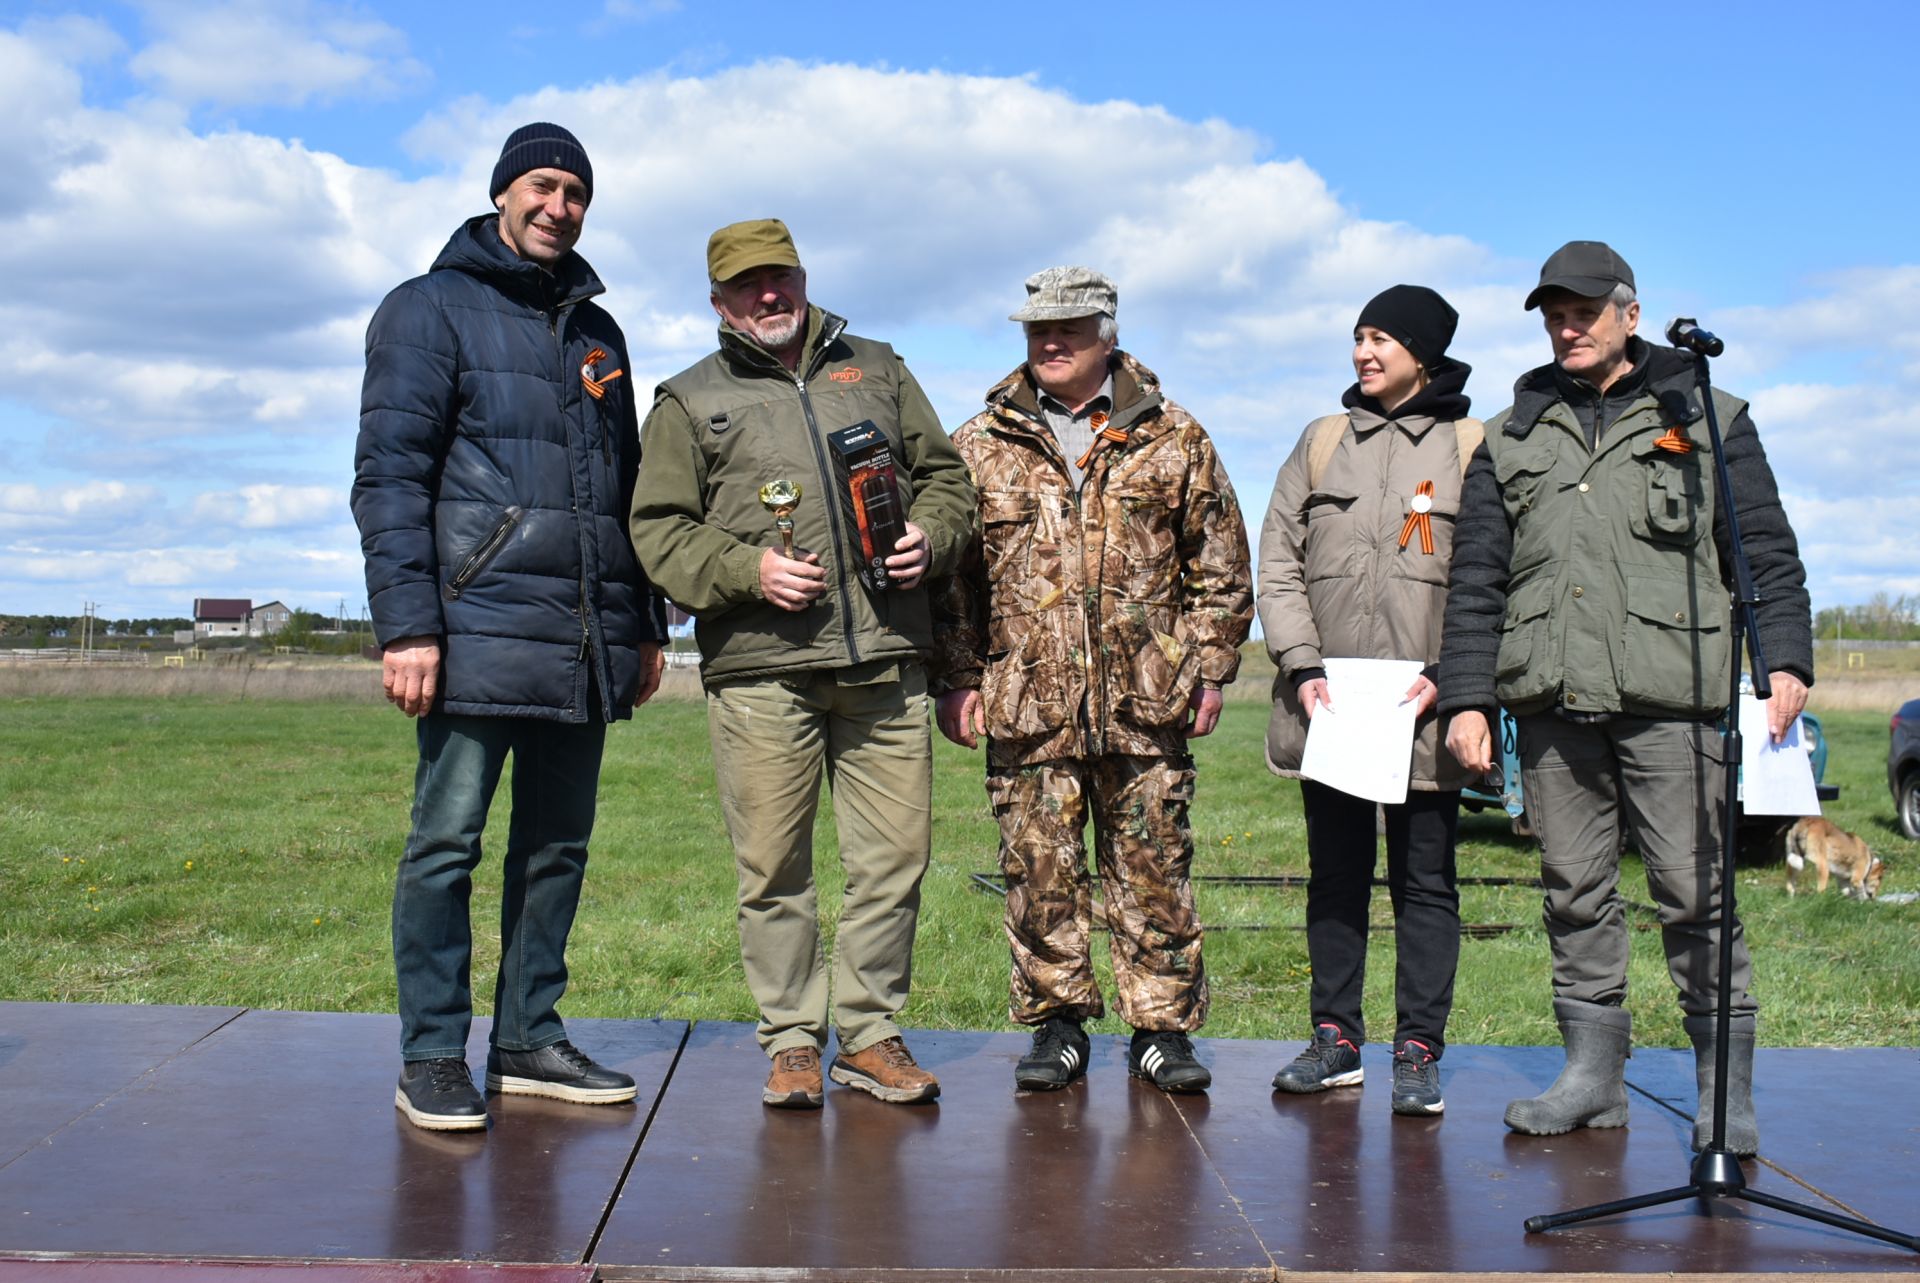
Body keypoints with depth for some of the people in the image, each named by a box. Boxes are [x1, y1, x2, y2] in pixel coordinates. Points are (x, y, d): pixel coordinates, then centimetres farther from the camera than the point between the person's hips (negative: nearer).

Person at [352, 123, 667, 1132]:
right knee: (447, 841, -4)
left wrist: (646, 624, 18)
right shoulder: (432, 310, 3)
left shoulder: (595, 332, 21)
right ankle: (432, 1058, 4)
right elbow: (388, 473, -6)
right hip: (479, 630, -6)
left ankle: (528, 1040, 18)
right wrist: (407, 623, -15)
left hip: (587, 646, 6)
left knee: (559, 844, 8)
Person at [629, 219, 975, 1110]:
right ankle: (792, 1040, 14)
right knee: (773, 867, 1)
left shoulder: (877, 370, 20)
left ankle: (869, 1032, 16)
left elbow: (946, 475, 21)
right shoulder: (690, 402, 11)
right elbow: (658, 533, 5)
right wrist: (747, 570, -11)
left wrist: (929, 537, 0)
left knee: (894, 855, 3)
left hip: (886, 663, 2)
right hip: (760, 669, -2)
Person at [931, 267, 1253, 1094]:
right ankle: (1057, 1023, 17)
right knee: (1038, 868, 3)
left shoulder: (1173, 441, 8)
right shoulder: (981, 447, 8)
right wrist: (956, 679, 2)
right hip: (1027, 703, 0)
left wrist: (1210, 668, 5)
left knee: (1153, 866, 5)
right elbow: (948, 572, 9)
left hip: (1147, 705, 0)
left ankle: (1161, 1026, 16)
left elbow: (1220, 566, 11)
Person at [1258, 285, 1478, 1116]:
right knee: (1334, 877, 10)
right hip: (1327, 706, 3)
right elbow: (1278, 561, 8)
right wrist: (1301, 666, -4)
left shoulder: (1474, 448, 4)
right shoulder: (1323, 441, 12)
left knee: (1425, 884, 3)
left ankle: (1418, 1051, 9)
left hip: (1425, 711, -3)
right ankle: (1336, 1038, 19)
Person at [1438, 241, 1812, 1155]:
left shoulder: (1706, 418, 11)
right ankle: (1593, 1071, 16)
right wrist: (1466, 697, 6)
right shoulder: (1510, 441, 17)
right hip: (1551, 702, 3)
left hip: (1673, 699, -3)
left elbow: (1767, 553, 8)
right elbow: (1475, 582, 14)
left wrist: (1784, 661, -5)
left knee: (1693, 889, -4)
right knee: (1574, 892, 7)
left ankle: (1727, 1088, 5)